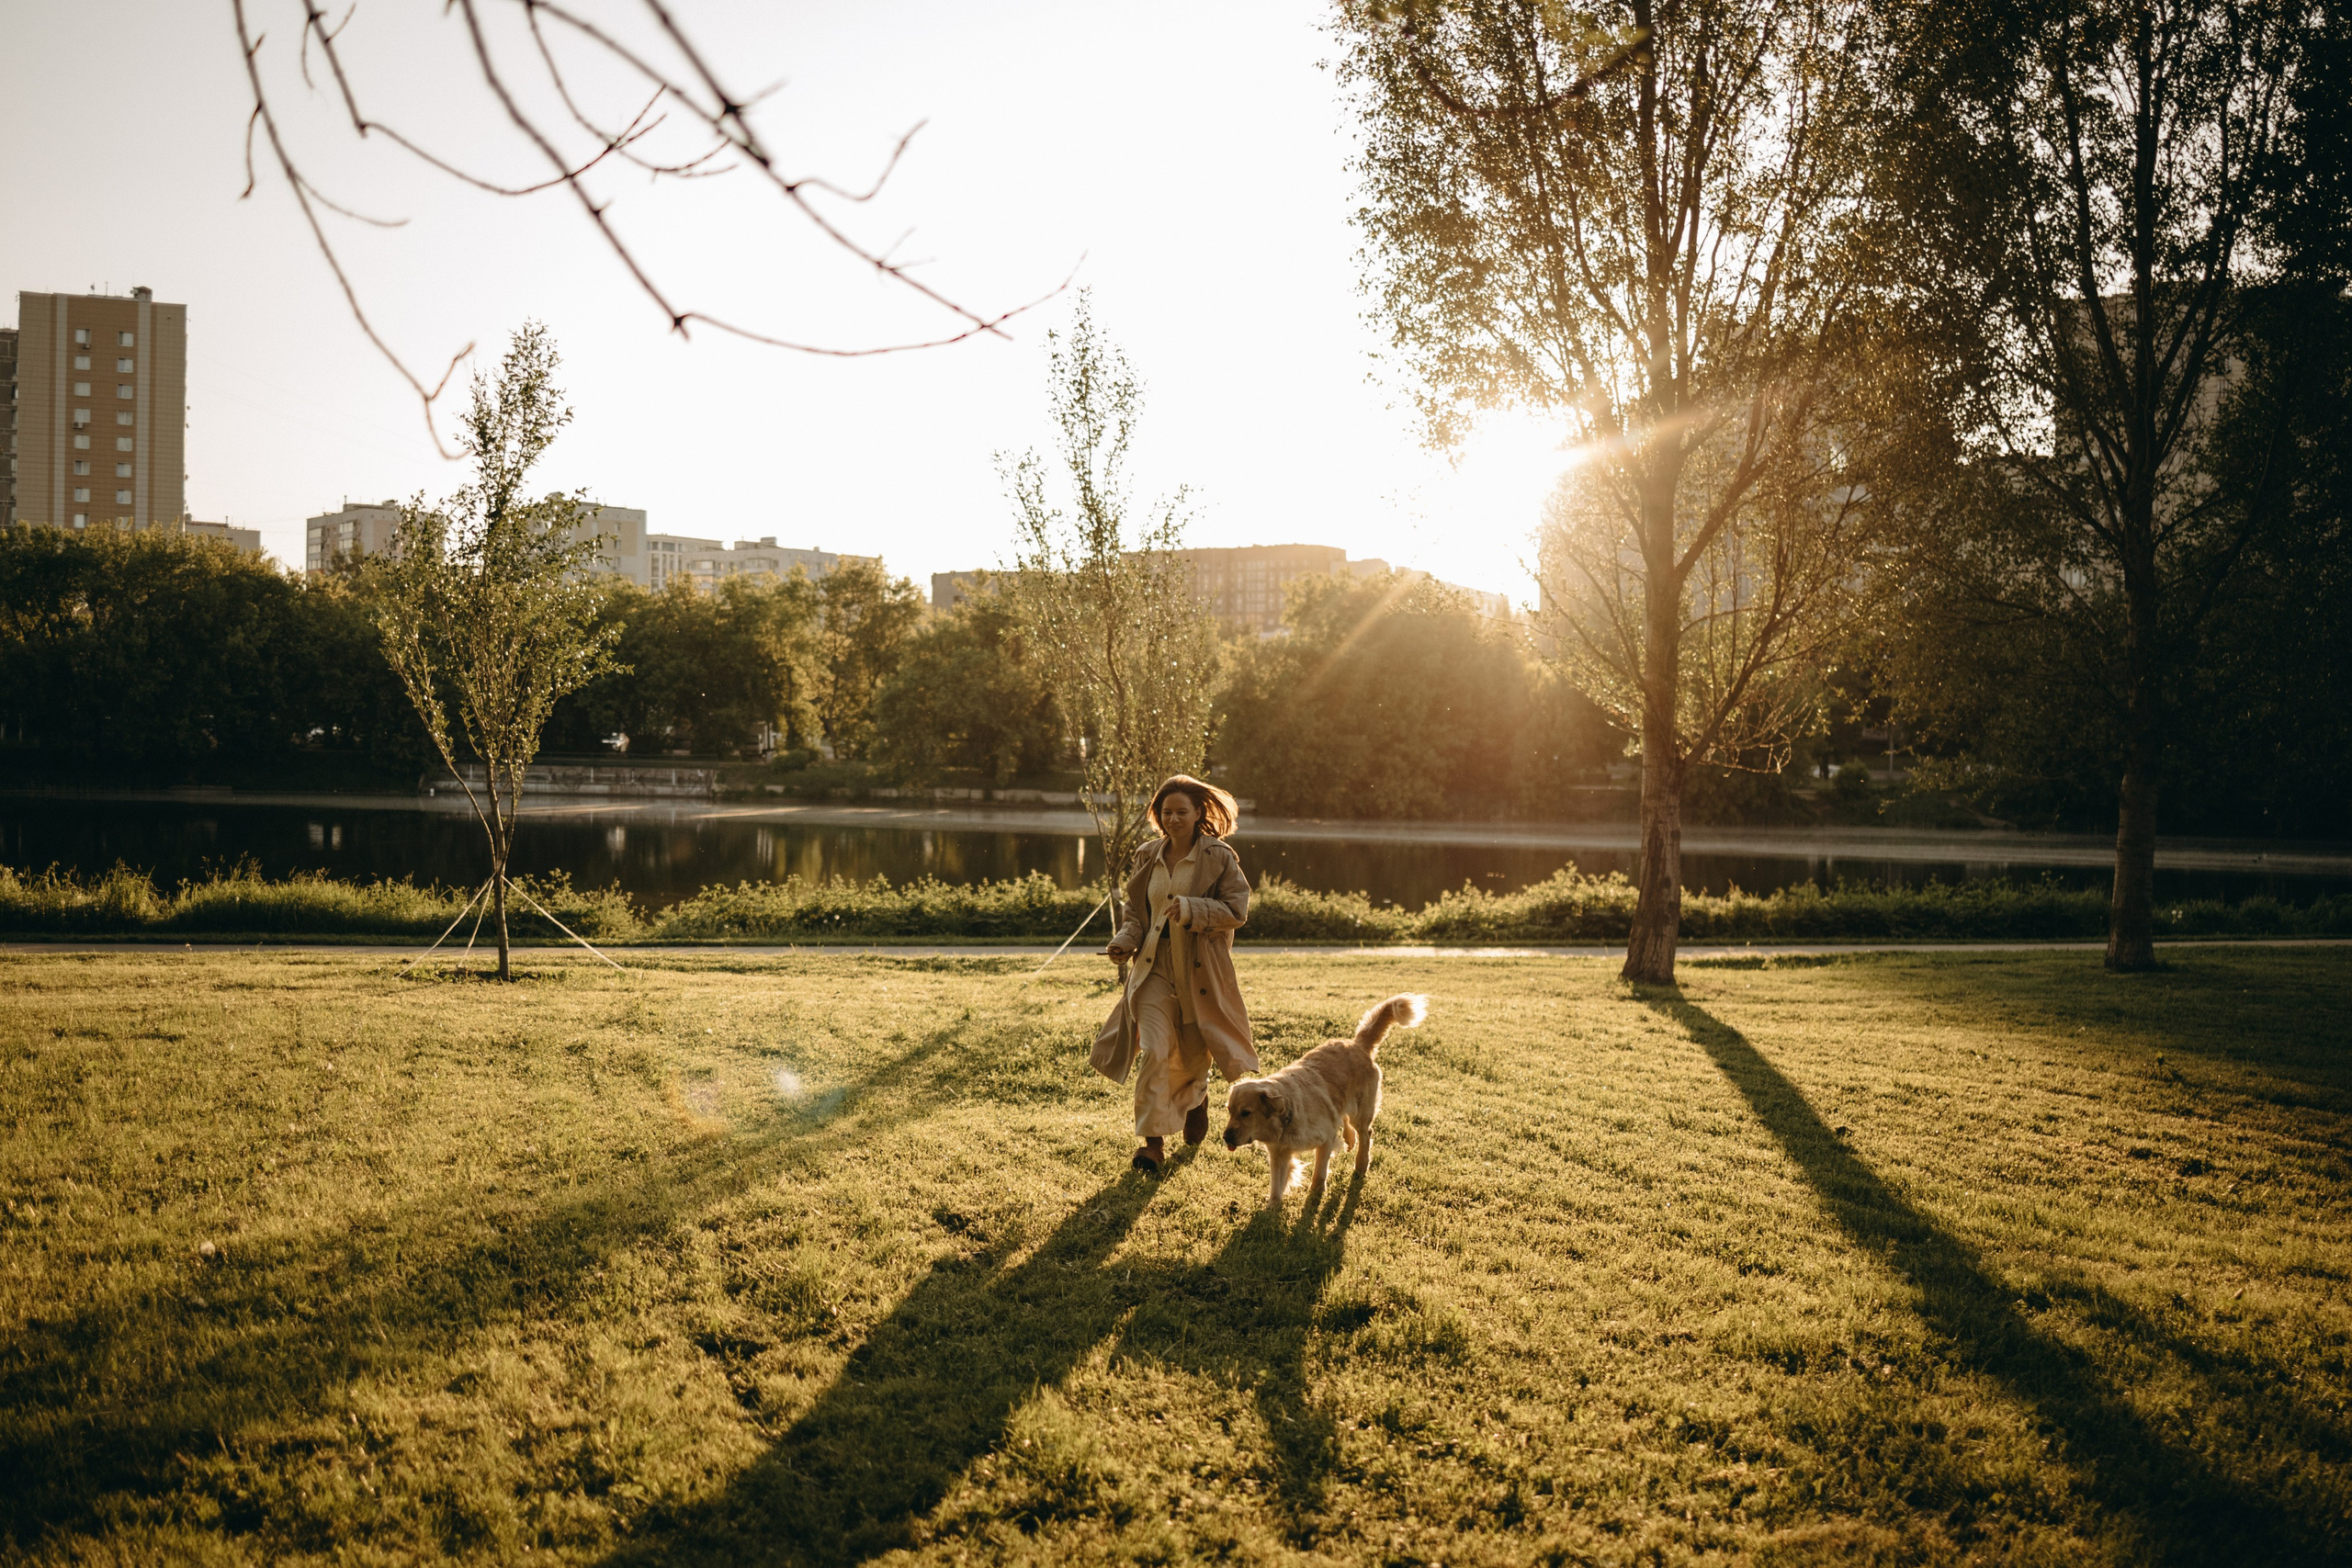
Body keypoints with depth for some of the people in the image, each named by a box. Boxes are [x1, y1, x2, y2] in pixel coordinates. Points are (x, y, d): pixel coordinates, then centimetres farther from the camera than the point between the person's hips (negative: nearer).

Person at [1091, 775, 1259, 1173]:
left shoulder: (1219, 857, -6)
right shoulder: (1147, 857, 6)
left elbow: (1237, 909, -9)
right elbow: (1135, 910, 15)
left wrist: (1190, 910, -22)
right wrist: (1124, 942, -4)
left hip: (1200, 971, -2)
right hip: (1155, 966, 2)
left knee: (1193, 1050, 12)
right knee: (1153, 1051, -12)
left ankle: (1196, 1097, 48)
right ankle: (1154, 1141, -8)